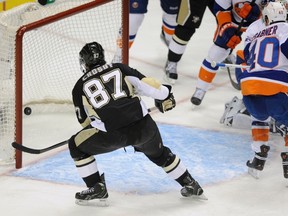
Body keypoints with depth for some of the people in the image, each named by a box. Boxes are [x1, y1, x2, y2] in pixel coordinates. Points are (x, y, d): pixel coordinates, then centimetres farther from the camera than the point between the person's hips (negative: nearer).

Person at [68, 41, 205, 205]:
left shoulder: (80, 87, 12)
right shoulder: (120, 69, 13)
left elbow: (84, 120, 21)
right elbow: (149, 85, 8)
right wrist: (165, 96, 27)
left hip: (112, 135, -3)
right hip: (143, 127, 3)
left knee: (76, 146, 21)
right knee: (159, 153, 32)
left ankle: (97, 188, 18)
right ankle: (190, 185, 39)